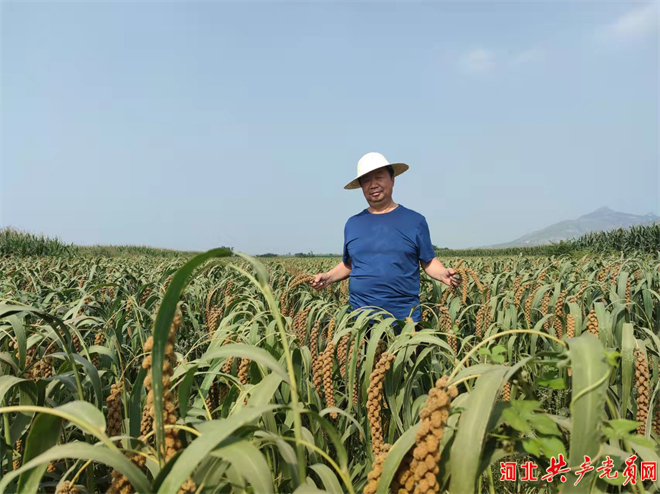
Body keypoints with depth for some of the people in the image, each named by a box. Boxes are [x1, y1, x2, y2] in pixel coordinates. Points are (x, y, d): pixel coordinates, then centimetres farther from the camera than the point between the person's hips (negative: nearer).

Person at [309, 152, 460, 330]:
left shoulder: (414, 220, 2)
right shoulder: (353, 223, 9)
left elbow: (429, 262, 5)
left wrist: (444, 274, -14)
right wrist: (328, 277, 2)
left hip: (404, 315, -2)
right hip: (359, 315, 2)